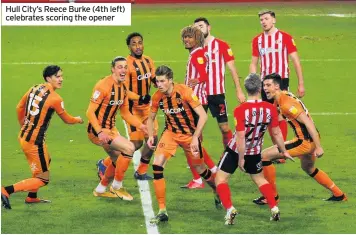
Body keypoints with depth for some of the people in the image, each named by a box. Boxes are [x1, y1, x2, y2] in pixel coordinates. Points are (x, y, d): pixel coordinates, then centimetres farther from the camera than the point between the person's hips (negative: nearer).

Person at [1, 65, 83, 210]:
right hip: (35, 142, -8)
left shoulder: (34, 89, 5)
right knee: (43, 179, 1)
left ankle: (32, 197, 33)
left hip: (23, 136, 8)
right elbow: (66, 119, 0)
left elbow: (19, 108, 16)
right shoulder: (55, 99, -15)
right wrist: (78, 120, 22)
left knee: (46, 161, 31)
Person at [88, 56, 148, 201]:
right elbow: (90, 112, -23)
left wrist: (141, 126, 1)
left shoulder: (123, 88, 6)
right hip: (97, 130, -10)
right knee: (129, 148, -21)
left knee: (118, 160, 21)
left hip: (111, 129, 10)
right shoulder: (103, 86, -21)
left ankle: (100, 189, 41)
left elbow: (125, 113, 15)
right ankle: (117, 186, -7)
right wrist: (100, 132, -34)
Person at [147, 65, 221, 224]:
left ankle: (218, 191, 45)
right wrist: (150, 136, -10)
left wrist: (195, 138, -30)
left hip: (190, 134, -3)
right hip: (171, 132, 3)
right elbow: (151, 118, 7)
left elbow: (203, 116, -25)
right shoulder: (157, 97, -11)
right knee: (157, 164, -18)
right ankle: (162, 211, -13)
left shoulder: (185, 92, -24)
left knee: (200, 169, 10)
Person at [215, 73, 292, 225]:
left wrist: (241, 158, -16)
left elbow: (240, 137, -25)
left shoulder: (240, 110, -26)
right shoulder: (270, 109, -15)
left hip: (236, 150, -4)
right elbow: (276, 133, -4)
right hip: (255, 153, 4)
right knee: (259, 179, 26)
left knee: (220, 179, 9)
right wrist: (283, 151, 10)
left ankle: (229, 209, -7)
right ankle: (274, 209, 19)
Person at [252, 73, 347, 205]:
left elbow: (308, 123, -25)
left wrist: (318, 147, -25)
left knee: (265, 155, -8)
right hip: (308, 140, 10)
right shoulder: (279, 100, 9)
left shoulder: (286, 104, -21)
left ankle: (272, 195, 4)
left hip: (305, 141, -10)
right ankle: (338, 195, 42)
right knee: (309, 169, 34)